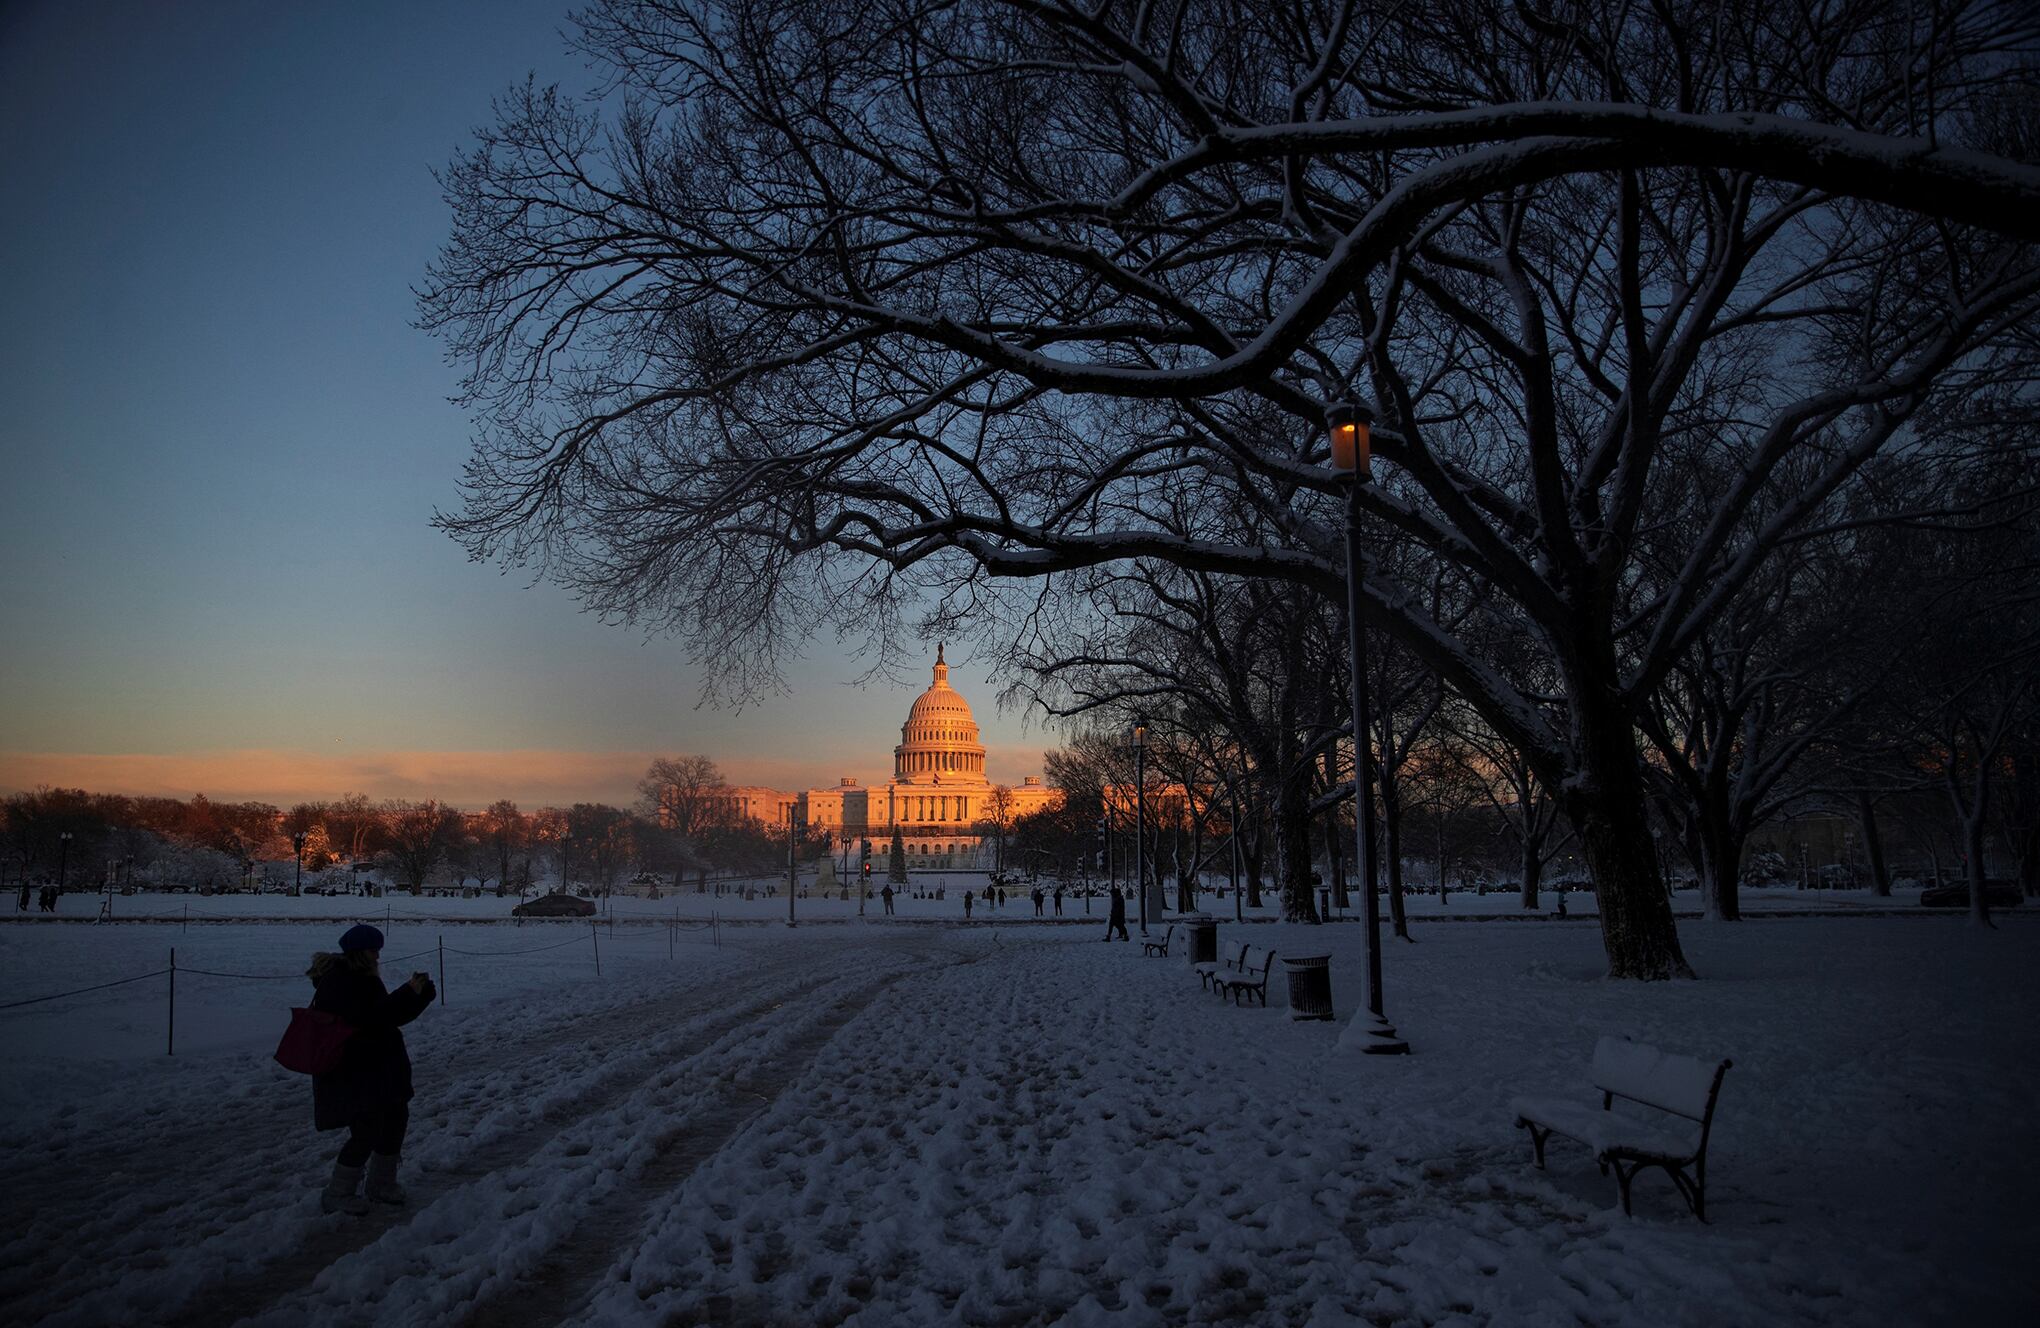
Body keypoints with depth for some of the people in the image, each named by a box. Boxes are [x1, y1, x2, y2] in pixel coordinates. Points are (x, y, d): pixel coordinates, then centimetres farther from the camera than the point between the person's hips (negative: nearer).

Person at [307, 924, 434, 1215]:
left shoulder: (362, 978, 10)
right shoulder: (338, 982, -21)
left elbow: (392, 1013, 12)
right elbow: (370, 1018, -31)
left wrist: (421, 993, -2)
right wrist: (408, 993, -29)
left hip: (377, 1068, 10)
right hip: (351, 1073, -10)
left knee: (396, 1118, 14)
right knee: (367, 1132, -9)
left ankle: (381, 1183, 29)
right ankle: (337, 1195, 9)